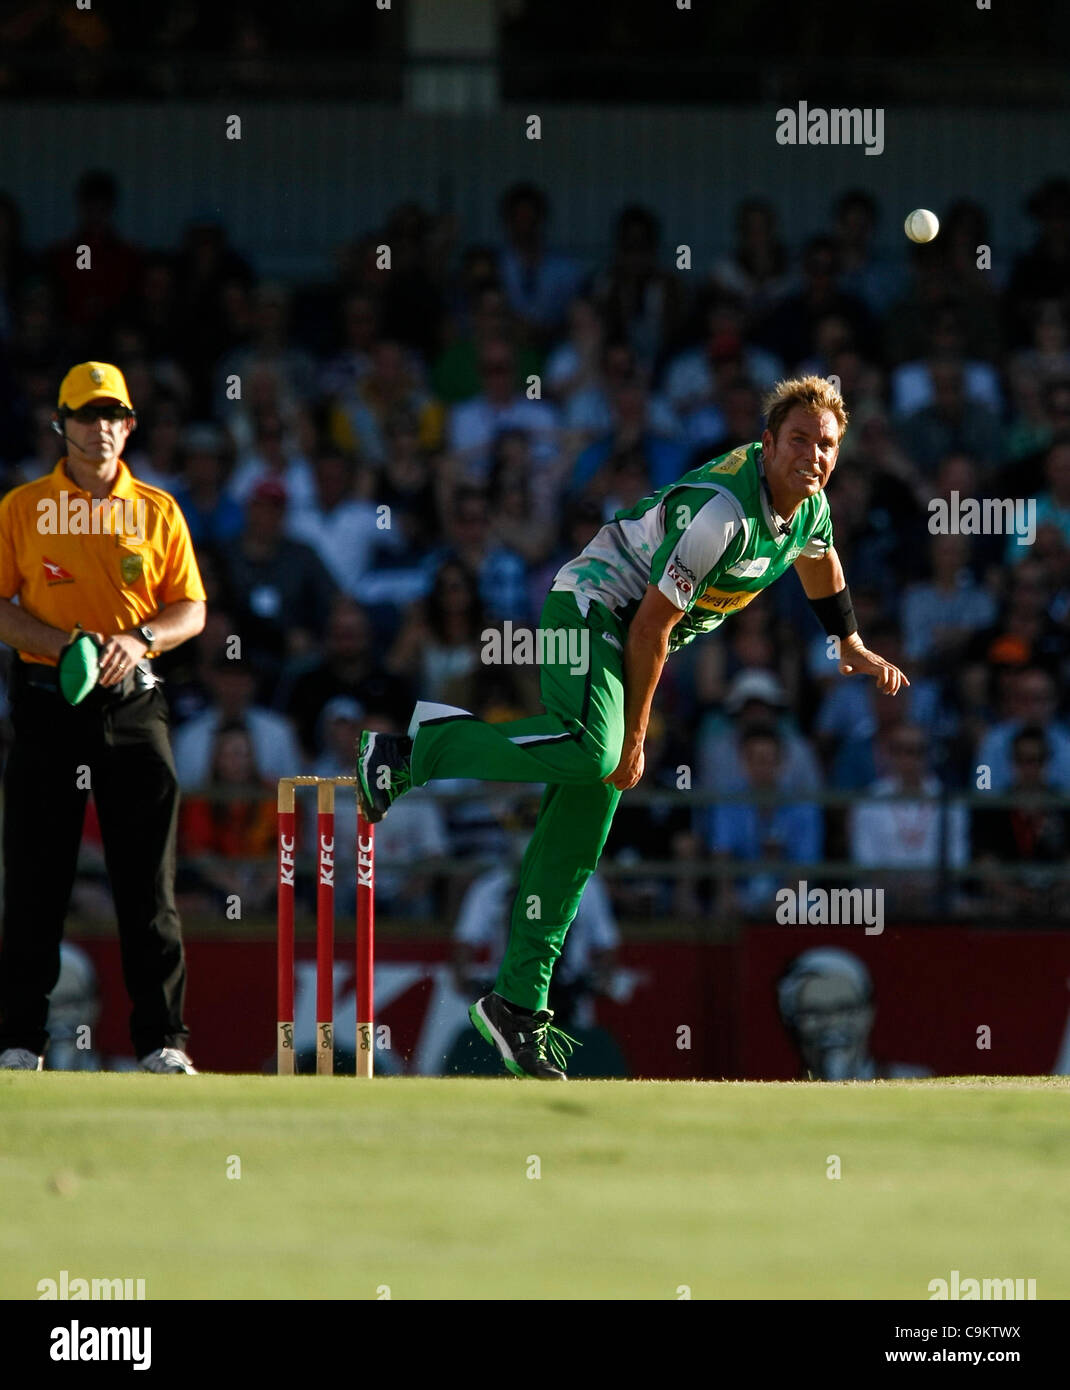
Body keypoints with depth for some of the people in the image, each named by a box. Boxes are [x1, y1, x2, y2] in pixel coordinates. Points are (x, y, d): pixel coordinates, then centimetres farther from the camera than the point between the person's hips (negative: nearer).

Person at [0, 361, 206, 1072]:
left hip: (134, 701, 1)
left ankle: (161, 1040, 1)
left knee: (149, 879, -2)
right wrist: (62, 643, -14)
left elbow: (192, 609, 8)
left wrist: (139, 639, -13)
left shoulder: (158, 511, 9)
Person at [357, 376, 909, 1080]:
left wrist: (854, 648, 40)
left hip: (640, 642, 8)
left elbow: (820, 561, 27)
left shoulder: (811, 506, 0)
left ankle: (520, 1001, 4)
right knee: (593, 753, -37)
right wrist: (634, 738, -19)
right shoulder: (721, 510, -28)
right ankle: (422, 743, -21)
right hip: (595, 606, -8)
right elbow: (652, 624, -24)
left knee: (579, 830, 3)